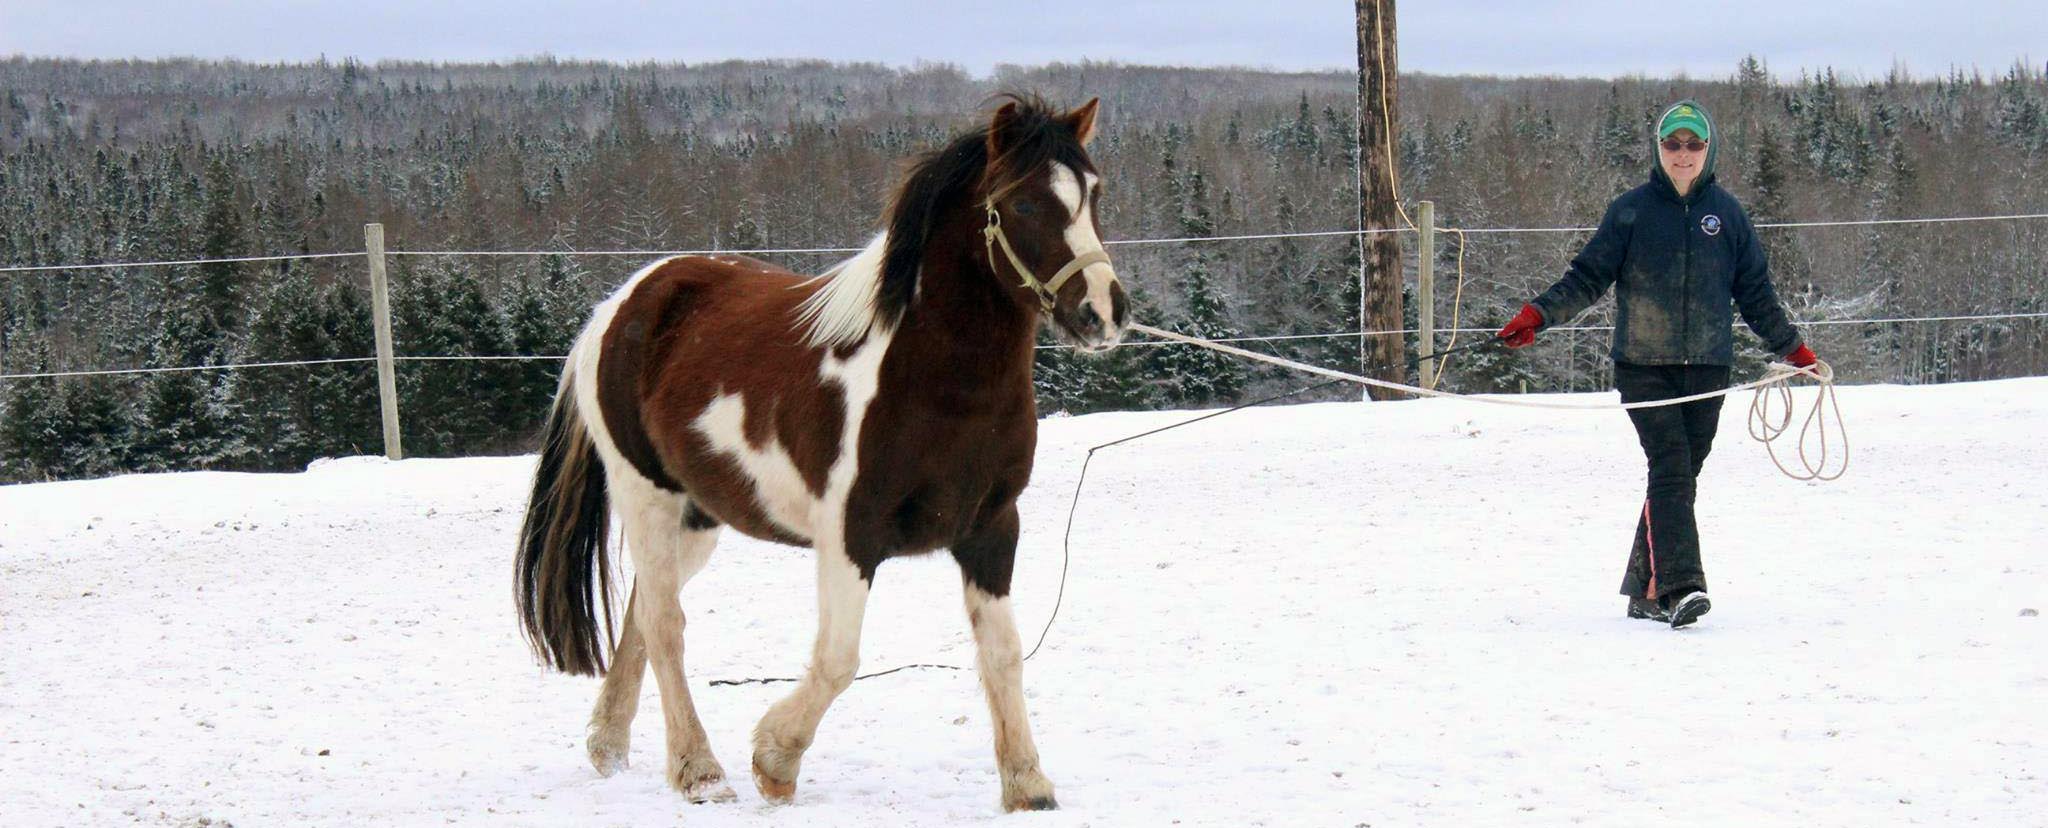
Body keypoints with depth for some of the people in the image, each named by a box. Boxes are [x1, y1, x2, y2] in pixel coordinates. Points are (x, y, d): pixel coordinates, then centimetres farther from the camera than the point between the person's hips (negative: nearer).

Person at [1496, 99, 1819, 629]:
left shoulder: (1726, 213, 9)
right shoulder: (1632, 210, 3)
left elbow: (1755, 292, 17)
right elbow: (1588, 277, 4)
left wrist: (1792, 348, 20)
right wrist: (1539, 314, -8)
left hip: (1707, 367, 3)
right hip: (1644, 366, -3)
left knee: (1680, 476, 3)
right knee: (1671, 469, -16)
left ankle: (1646, 589, 13)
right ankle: (1680, 585, -24)